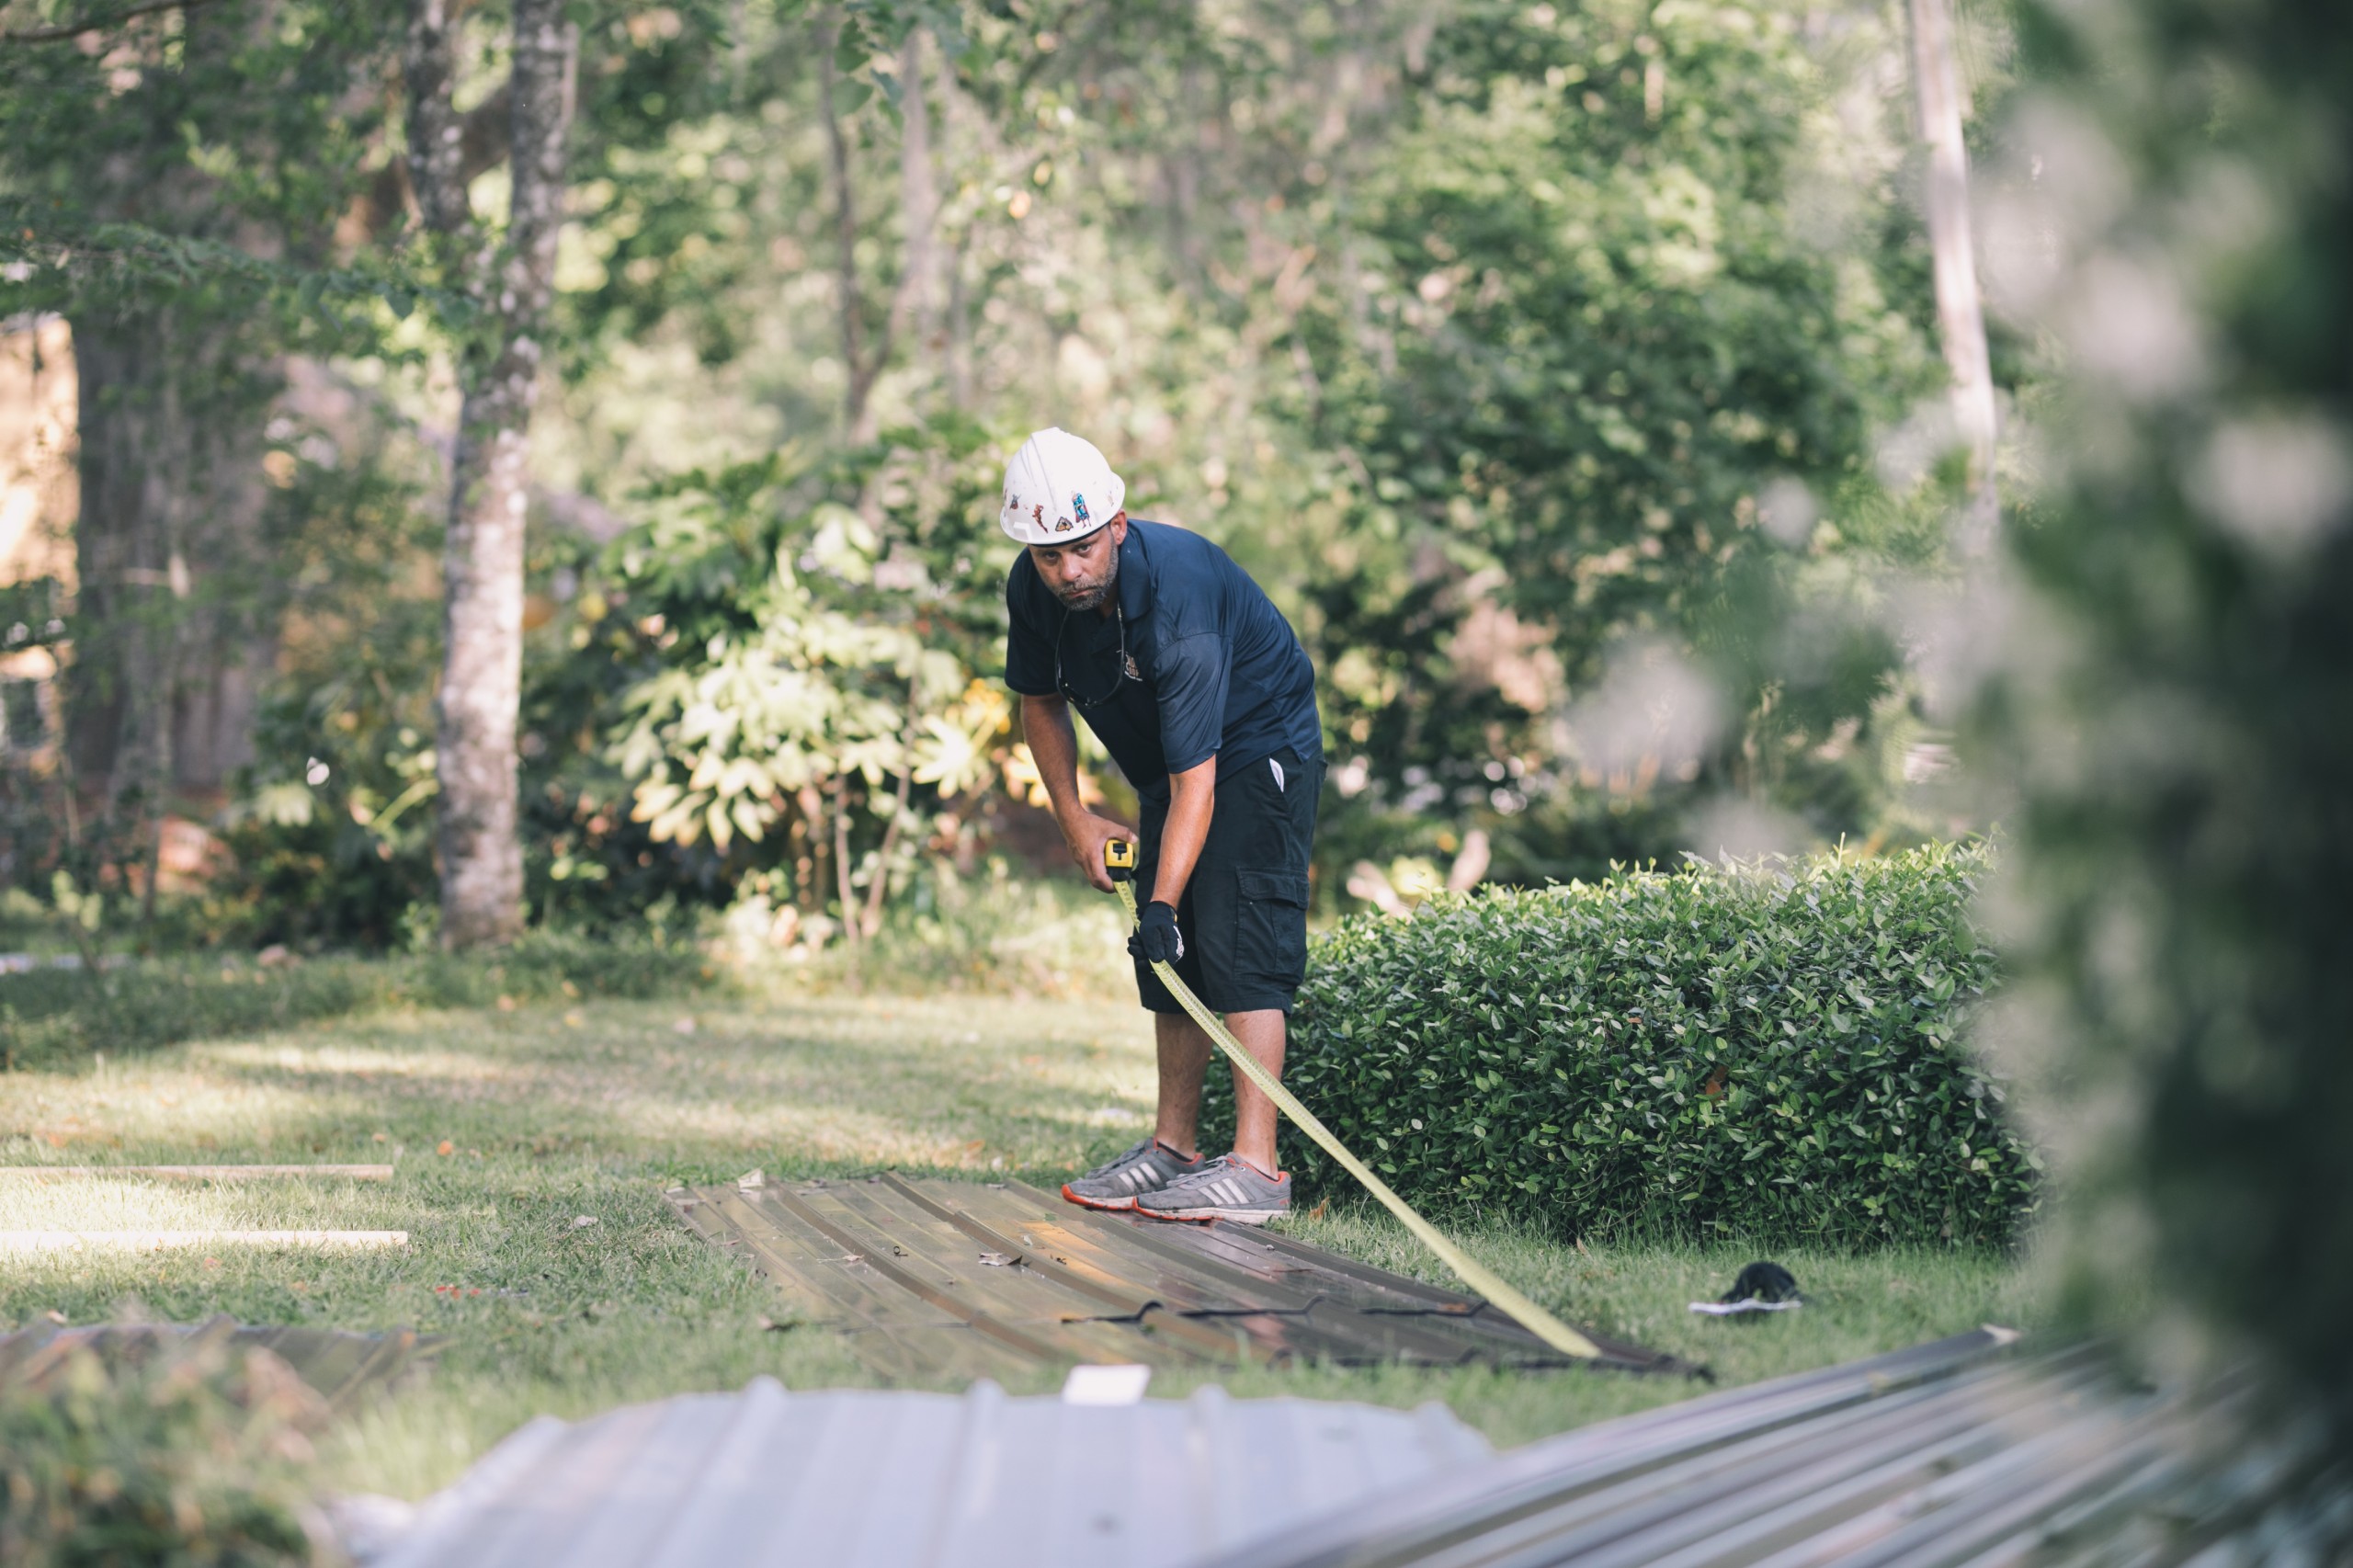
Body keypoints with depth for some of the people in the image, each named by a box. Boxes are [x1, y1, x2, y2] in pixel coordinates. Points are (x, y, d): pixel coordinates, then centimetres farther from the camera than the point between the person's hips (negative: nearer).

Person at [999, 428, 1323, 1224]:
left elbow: (1195, 778, -37)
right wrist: (1073, 817, 1)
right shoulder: (1034, 591, -14)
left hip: (1261, 751, -8)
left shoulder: (1177, 596, -36)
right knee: (1168, 952, 6)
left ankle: (1255, 1166, -24)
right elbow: (1041, 699, 8)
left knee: (1239, 938, -18)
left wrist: (1163, 901, -41)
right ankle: (1174, 1149, 14)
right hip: (1168, 765, 8)